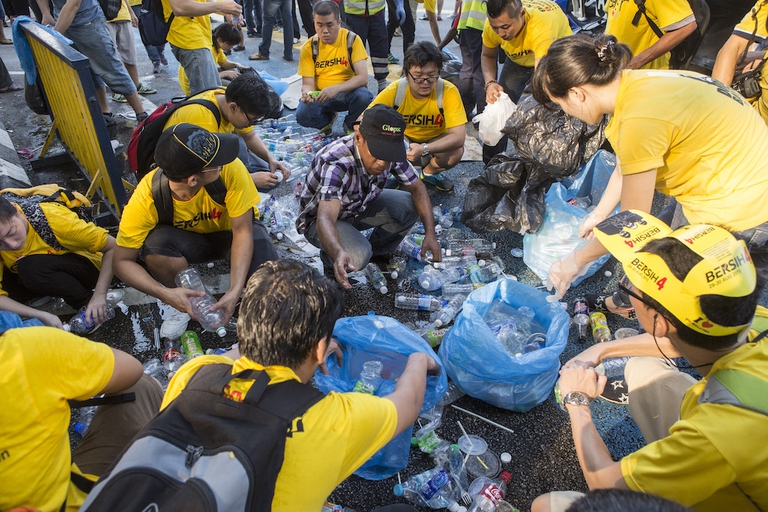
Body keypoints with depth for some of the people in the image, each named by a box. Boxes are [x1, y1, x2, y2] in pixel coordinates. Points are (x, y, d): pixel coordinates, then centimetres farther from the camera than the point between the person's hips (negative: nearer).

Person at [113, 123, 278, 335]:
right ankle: (186, 303, -3)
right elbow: (122, 261, -21)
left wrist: (235, 292, -37)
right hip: (189, 239, 1)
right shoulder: (147, 198, -30)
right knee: (155, 244, -32)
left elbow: (243, 231, -27)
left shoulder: (229, 168, -34)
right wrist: (166, 294, -37)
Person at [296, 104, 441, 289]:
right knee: (357, 256, -34)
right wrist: (339, 254, -70)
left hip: (360, 206, 6)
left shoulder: (390, 152, -19)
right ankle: (330, 259, 1)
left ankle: (377, 251, 5)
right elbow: (325, 220, -49)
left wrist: (430, 233, -22)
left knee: (409, 206, -18)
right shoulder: (335, 164, -38)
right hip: (318, 217, -6)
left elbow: (417, 187, -9)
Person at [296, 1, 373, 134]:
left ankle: (351, 126, 0)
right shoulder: (309, 47, -7)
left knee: (363, 96, -34)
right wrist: (307, 93, -33)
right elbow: (308, 84, -7)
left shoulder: (352, 40, -11)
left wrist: (335, 89, -35)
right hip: (321, 97, 1)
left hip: (347, 93, -1)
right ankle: (328, 118, 10)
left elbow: (363, 77, -20)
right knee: (303, 115, -28)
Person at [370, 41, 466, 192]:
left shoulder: (448, 91, -24)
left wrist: (424, 149, -46)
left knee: (456, 152, -32)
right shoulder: (395, 90, -20)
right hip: (402, 143, 0)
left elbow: (459, 137, -30)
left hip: (435, 144, 1)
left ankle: (429, 172, 3)